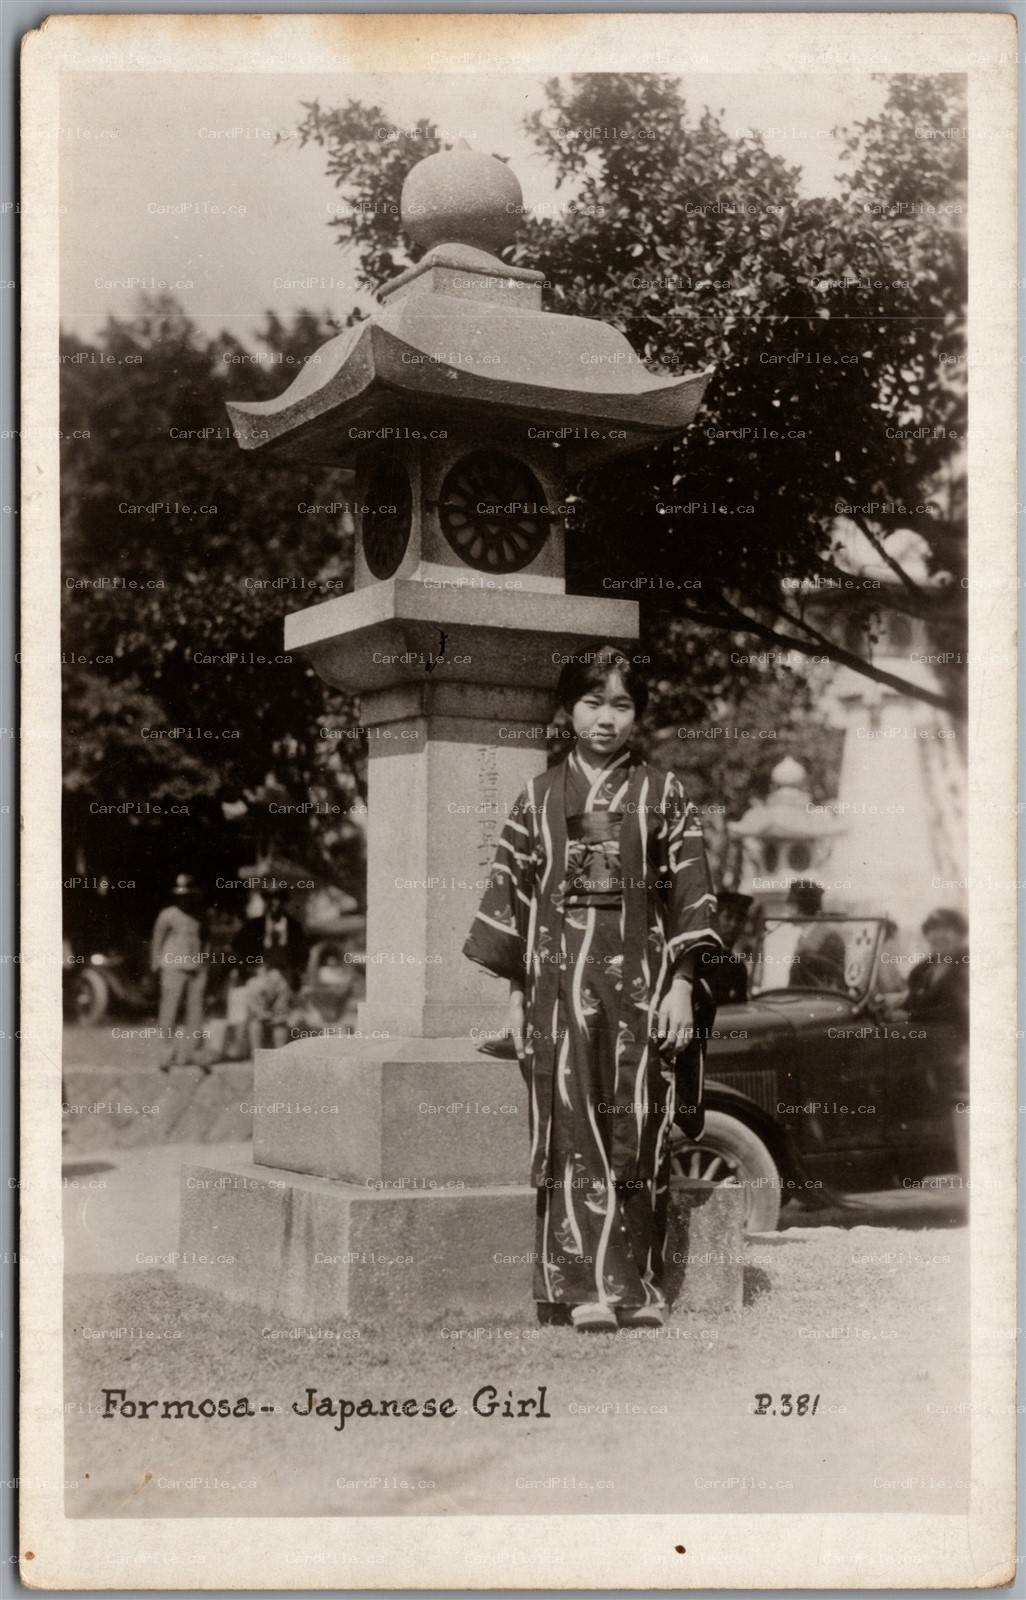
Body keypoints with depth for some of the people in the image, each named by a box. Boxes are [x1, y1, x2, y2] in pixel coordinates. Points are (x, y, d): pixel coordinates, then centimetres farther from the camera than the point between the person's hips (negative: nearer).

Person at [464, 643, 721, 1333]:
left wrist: (681, 984, -4)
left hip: (640, 974, 0)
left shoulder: (663, 792, 8)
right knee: (574, 1130, -6)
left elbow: (689, 889, 4)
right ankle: (586, 1289, -8)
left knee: (639, 1128, -1)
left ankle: (638, 1287, 7)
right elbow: (513, 890, 10)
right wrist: (516, 991, 5)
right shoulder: (540, 796, 10)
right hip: (560, 972, 0)